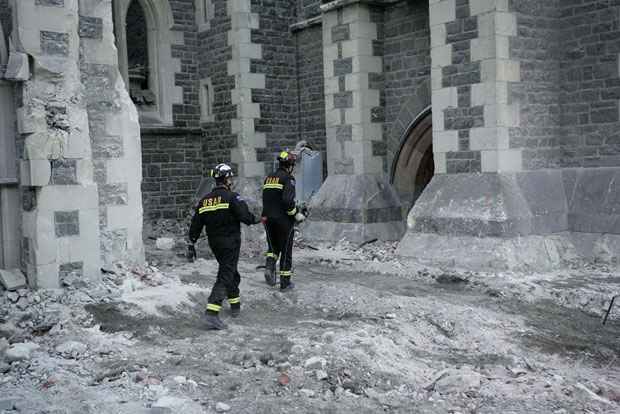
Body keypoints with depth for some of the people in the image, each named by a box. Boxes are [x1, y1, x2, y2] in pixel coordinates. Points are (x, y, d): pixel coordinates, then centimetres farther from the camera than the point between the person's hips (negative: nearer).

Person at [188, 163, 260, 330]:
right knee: (225, 276, -8)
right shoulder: (232, 197, -12)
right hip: (230, 242, -7)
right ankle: (212, 313, -19)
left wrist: (192, 244, 14)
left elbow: (196, 224, 8)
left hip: (214, 244, 7)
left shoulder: (205, 200, 7)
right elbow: (244, 216, -19)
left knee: (231, 272, 24)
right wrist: (256, 219, 2)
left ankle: (235, 305, 35)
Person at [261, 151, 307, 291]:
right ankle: (285, 283, 12)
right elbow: (287, 200, -23)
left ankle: (269, 266, -7)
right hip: (284, 220, -6)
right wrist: (297, 214, -11)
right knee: (286, 250, 6)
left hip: (268, 218, 6)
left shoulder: (269, 178, 11)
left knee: (273, 246, 21)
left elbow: (265, 199, 14)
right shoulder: (288, 178, -11)